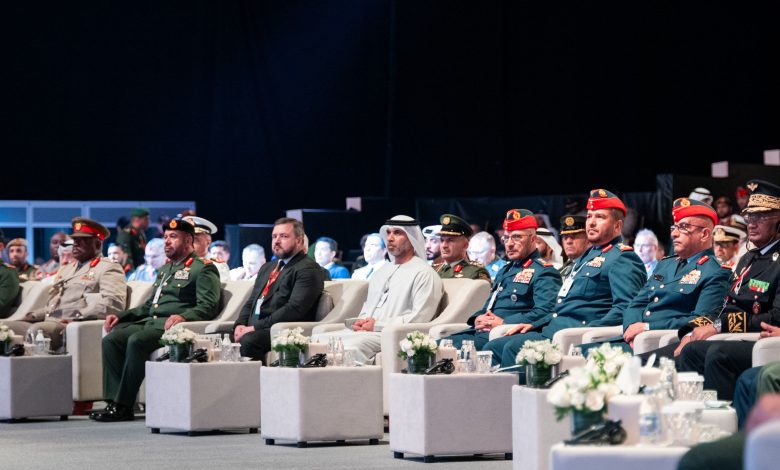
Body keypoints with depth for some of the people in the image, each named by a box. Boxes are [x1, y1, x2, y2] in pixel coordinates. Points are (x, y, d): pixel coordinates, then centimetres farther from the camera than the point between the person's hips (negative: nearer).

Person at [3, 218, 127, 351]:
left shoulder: (109, 269, 4)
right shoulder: (66, 269, 30)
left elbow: (113, 303, -12)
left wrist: (77, 317, -21)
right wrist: (34, 315, 13)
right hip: (48, 322, 8)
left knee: (37, 329, -35)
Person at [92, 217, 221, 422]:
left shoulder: (203, 269, 1)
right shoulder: (165, 269, 29)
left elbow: (208, 307, -11)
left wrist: (183, 316, -29)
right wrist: (120, 315, 16)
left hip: (171, 326, -9)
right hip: (150, 321, 9)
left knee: (136, 341, -32)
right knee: (111, 339, -14)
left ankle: (124, 405, -28)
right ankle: (113, 402, -19)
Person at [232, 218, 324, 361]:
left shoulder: (308, 269, -1)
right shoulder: (267, 268, 28)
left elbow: (294, 309, -13)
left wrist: (255, 328, -16)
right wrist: (240, 325, 2)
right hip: (251, 329, 8)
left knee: (248, 340, -37)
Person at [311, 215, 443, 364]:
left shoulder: (424, 273, 1)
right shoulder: (382, 271, 29)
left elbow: (420, 317, -10)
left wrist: (378, 325, -13)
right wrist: (360, 322, 7)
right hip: (364, 332, 8)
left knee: (353, 345, -37)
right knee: (317, 340, -15)